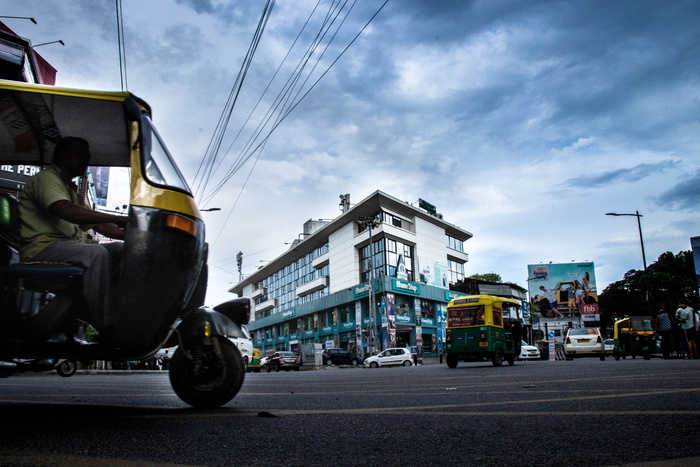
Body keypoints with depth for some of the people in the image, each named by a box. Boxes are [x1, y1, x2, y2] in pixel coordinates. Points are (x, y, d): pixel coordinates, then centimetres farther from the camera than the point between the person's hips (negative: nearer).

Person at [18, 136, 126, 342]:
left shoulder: (70, 189, 27)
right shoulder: (46, 178, -2)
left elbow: (98, 225, 20)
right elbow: (66, 211, -24)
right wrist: (117, 219, -29)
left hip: (66, 246, 9)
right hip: (41, 247, -9)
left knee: (120, 250, -7)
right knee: (96, 253, -33)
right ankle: (106, 328, -32)